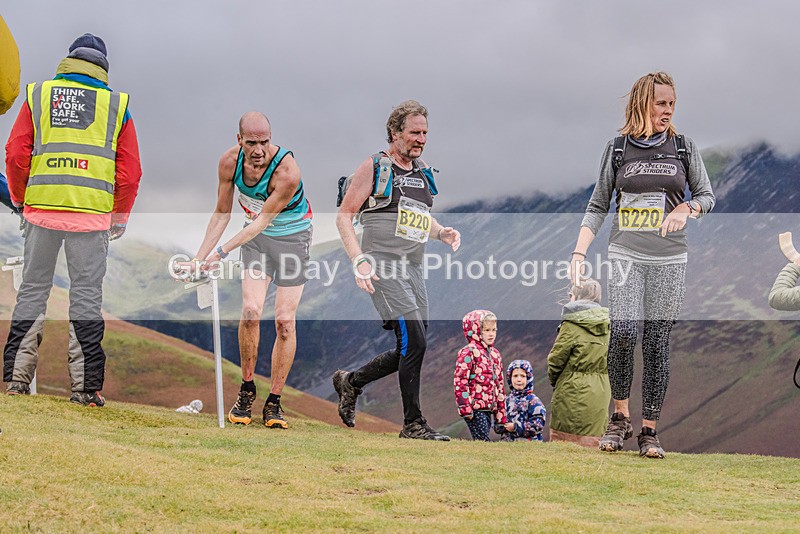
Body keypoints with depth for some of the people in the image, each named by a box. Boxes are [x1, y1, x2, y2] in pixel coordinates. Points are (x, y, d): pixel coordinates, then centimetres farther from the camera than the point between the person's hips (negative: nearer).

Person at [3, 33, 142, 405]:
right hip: (91, 215, -1)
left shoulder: (37, 96, 8)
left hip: (41, 208, 1)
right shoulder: (116, 106, 7)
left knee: (33, 289, 10)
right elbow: (130, 170, 4)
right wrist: (120, 217, 16)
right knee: (86, 294, 3)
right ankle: (85, 386, 1)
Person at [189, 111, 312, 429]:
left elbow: (262, 220, -25)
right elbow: (222, 214, -2)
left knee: (285, 320, -8)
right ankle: (246, 390, 4)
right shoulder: (230, 161, -15)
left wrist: (222, 252, -28)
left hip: (293, 237, -3)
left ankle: (274, 400, 2)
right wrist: (200, 257, -6)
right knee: (250, 311, -14)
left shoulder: (287, 171, -30)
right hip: (255, 236, 3)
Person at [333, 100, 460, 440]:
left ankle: (350, 381, 28)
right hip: (383, 267, -8)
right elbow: (344, 217, -5)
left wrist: (442, 232, 5)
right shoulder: (374, 168, -4)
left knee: (410, 352, 7)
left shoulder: (423, 172, 16)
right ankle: (413, 423, -8)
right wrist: (359, 261, -16)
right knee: (414, 341, -16)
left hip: (413, 268, 8)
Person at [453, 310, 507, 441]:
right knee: (483, 440, -13)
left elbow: (499, 383, 22)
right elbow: (460, 380, -13)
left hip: (489, 409, 7)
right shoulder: (468, 352, -7)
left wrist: (501, 411, 19)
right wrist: (465, 406, -18)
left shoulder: (495, 354, 17)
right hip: (475, 409, -7)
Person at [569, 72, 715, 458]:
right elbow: (597, 207, 8)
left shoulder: (684, 147, 8)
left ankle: (649, 431, 5)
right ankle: (619, 417, -1)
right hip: (625, 253, -1)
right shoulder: (617, 149, 6)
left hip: (669, 257, 1)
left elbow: (707, 196, 12)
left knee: (657, 341, -2)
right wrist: (579, 252, -2)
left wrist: (685, 208, -10)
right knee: (622, 331, -19)